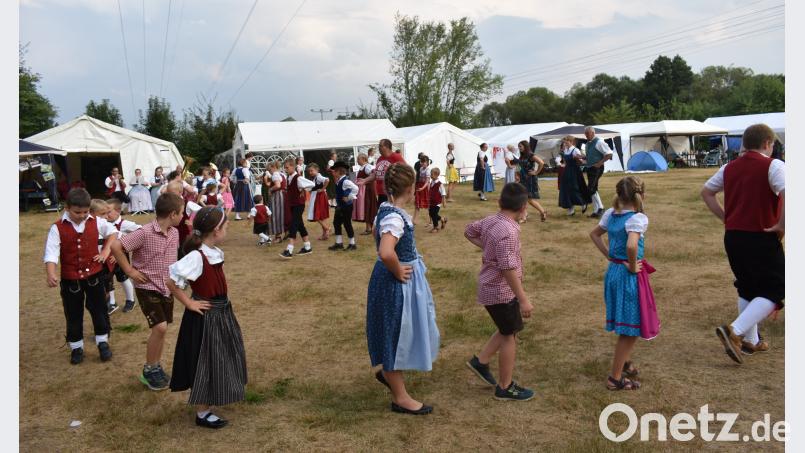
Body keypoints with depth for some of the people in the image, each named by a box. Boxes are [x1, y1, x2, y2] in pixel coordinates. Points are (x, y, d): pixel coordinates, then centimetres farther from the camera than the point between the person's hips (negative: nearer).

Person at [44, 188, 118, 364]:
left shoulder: (96, 222, -5)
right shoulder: (57, 228, -13)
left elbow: (113, 232, 14)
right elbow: (51, 253, -20)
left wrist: (106, 251, 2)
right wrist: (51, 274, -35)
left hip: (93, 275, 2)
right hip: (70, 279, -1)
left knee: (99, 310, 8)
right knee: (73, 315, 11)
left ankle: (103, 342, 25)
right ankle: (76, 347, 27)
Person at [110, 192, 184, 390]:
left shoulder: (174, 233, 1)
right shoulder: (145, 233, -21)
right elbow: (116, 246, -20)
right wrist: (130, 271, -16)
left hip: (167, 287, 7)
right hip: (147, 287, -7)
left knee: (162, 328, 13)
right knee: (160, 327, -15)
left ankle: (156, 367, 30)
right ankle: (148, 371, 3)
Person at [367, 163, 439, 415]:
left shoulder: (386, 209, 3)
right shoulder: (395, 217, -26)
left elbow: (377, 235, 22)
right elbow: (386, 253, -42)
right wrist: (398, 273, -23)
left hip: (398, 279, 10)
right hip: (397, 283, -10)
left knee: (402, 332, 26)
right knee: (397, 333, 5)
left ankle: (388, 371, 45)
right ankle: (400, 398, 21)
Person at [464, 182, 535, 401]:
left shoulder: (489, 221, 0)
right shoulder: (508, 231, -27)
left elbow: (469, 231, 19)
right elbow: (508, 268, -30)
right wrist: (524, 300, -26)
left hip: (491, 288, 9)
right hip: (502, 291, -9)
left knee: (508, 330, 23)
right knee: (509, 336, 6)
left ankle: (481, 361, 29)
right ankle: (505, 388, 18)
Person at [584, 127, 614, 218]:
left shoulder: (599, 142, -12)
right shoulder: (588, 143, 13)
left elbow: (609, 154, -14)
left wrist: (599, 163, -20)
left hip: (597, 168, -9)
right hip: (589, 168, 9)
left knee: (591, 189, -15)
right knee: (593, 189, 11)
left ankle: (600, 208, -8)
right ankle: (596, 211, 17)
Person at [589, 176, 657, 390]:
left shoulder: (610, 214, 4)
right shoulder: (638, 218, -20)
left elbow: (594, 234, 17)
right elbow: (631, 245, -35)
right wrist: (632, 266, -19)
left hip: (613, 272, 8)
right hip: (629, 276, -8)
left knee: (625, 326, 25)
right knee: (630, 329, 4)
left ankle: (625, 362, 40)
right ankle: (615, 377, 11)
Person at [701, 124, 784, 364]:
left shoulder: (730, 168, 10)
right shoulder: (773, 166, -11)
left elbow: (706, 192, 19)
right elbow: (788, 193, -28)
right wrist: (782, 225, -17)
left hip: (733, 236, 7)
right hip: (761, 238, -7)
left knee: (747, 289, 20)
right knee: (773, 292, 3)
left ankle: (750, 341, 28)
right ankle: (734, 331, -14)